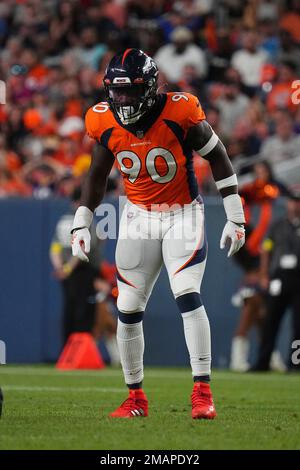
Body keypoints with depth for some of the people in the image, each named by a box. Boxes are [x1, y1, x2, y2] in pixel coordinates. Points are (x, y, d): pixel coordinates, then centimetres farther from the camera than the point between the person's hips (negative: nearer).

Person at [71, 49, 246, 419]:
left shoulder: (180, 113, -19)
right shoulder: (105, 123, -8)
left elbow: (218, 157, -7)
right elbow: (96, 176, 10)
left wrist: (235, 218, -6)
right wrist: (80, 225, 8)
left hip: (183, 214, -4)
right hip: (138, 217, 4)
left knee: (187, 295, -20)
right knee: (128, 309, 2)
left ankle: (202, 392, -16)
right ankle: (135, 398, 16)